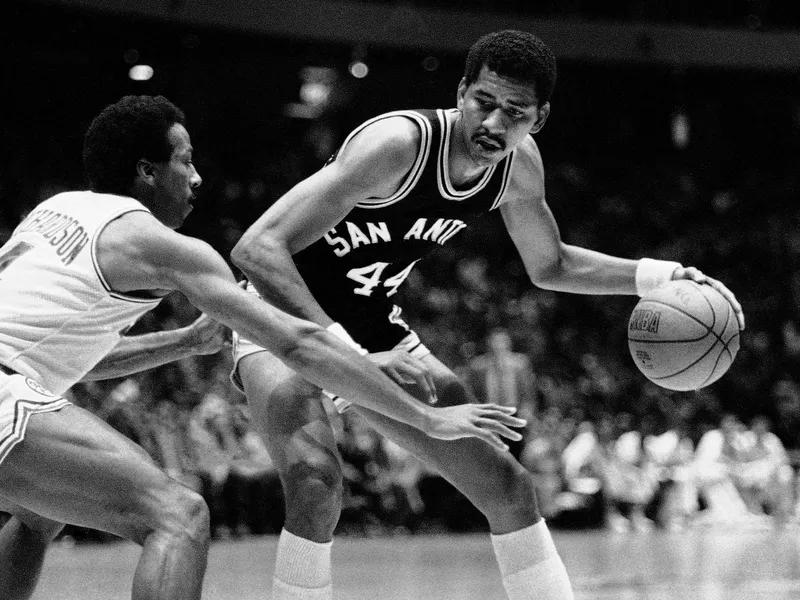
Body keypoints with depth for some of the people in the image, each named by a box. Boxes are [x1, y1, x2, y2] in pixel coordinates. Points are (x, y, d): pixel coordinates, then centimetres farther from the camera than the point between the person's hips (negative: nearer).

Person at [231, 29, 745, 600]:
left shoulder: (519, 166, -9)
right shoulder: (399, 144, -32)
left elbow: (550, 265, 13)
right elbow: (257, 248, -38)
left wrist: (658, 276, -2)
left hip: (375, 328, 7)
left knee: (506, 485, 3)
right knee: (317, 482, -32)